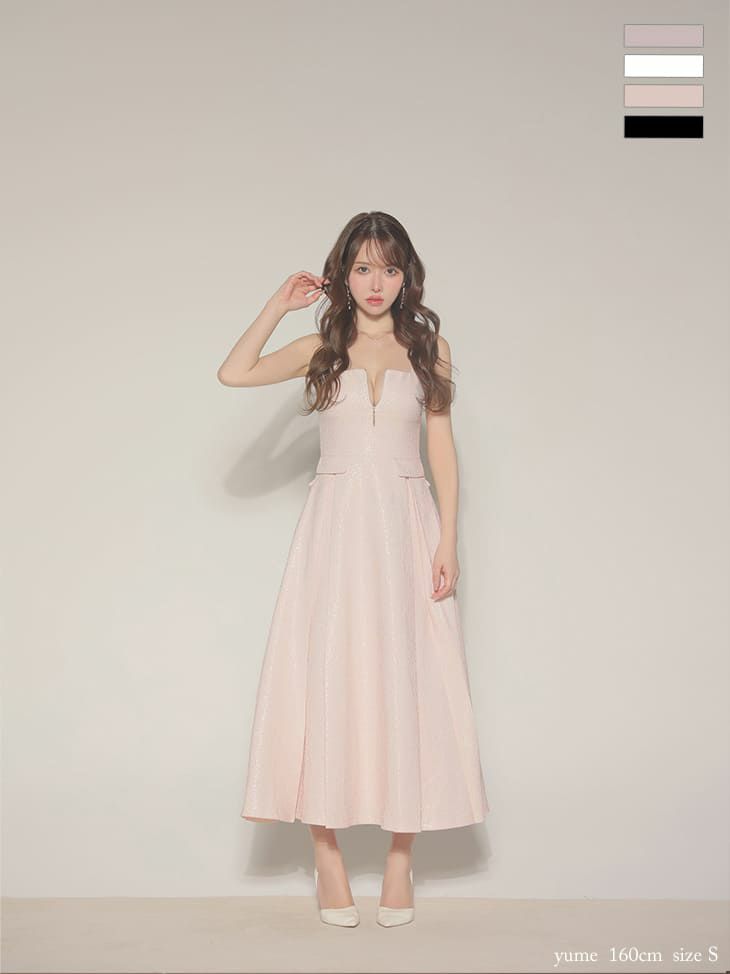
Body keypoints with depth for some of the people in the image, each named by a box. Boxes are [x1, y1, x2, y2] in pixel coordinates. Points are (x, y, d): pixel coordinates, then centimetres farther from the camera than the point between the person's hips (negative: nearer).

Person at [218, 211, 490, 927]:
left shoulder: (429, 348, 8)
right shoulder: (321, 348, 8)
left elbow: (442, 448, 6)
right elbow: (234, 373, -3)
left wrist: (448, 540, -1)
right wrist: (279, 305, 2)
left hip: (405, 526, 0)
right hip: (336, 525, 0)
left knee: (405, 681, 0)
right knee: (328, 677, -2)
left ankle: (399, 858, 9)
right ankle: (328, 855, 6)